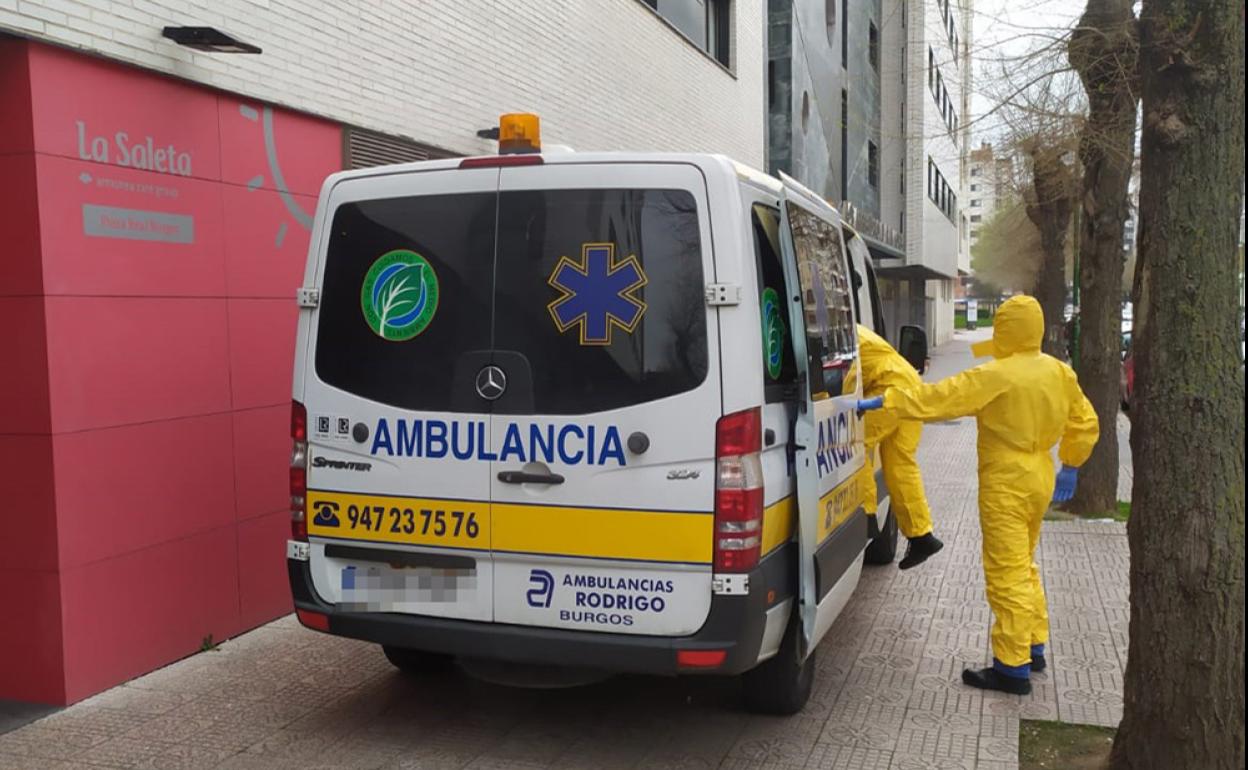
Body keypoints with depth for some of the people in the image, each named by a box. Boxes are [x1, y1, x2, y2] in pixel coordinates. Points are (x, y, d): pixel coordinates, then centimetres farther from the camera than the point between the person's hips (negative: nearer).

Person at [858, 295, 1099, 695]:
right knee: (1024, 566, 22)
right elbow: (1085, 423, 14)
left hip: (1006, 483, -9)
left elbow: (939, 396, -22)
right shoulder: (1058, 372, 6)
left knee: (1007, 574, -3)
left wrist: (883, 402, -18)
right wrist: (1070, 467, 23)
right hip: (1039, 478, 9)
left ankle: (1013, 667, 2)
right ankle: (1033, 646, 32)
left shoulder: (997, 375, -19)